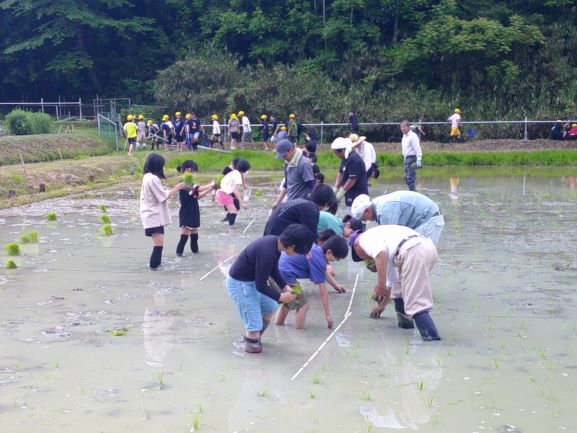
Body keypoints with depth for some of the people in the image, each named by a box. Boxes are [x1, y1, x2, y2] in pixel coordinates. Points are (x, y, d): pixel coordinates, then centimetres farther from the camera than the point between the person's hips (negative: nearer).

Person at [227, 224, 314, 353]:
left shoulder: (276, 242, -6)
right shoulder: (267, 253, -34)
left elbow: (274, 270, 11)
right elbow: (261, 285, -26)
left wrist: (285, 287, 1)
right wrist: (280, 297, -15)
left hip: (251, 280, 9)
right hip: (239, 284, -9)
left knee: (270, 308, 20)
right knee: (255, 324, -6)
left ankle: (254, 338, 36)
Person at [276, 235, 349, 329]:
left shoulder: (315, 247, 11)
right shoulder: (319, 260, -14)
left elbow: (324, 272, 32)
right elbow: (323, 292, -8)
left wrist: (335, 284, 40)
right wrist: (328, 315, -1)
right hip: (284, 275, -10)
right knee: (303, 305, -1)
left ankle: (278, 322, 35)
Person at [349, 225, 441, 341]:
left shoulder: (365, 238, 12)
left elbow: (381, 254, -11)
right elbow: (390, 278, 49)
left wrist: (380, 284, -9)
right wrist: (382, 304, 61)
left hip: (413, 251, -10)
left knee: (415, 301, -7)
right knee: (400, 287, 31)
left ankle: (430, 335, -13)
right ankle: (405, 321, 35)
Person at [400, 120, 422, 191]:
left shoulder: (412, 136, -12)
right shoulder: (404, 136, 16)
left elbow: (417, 149, -17)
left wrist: (418, 160, -24)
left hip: (412, 158, -10)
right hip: (406, 158, 10)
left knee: (410, 178, -13)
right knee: (407, 178, 14)